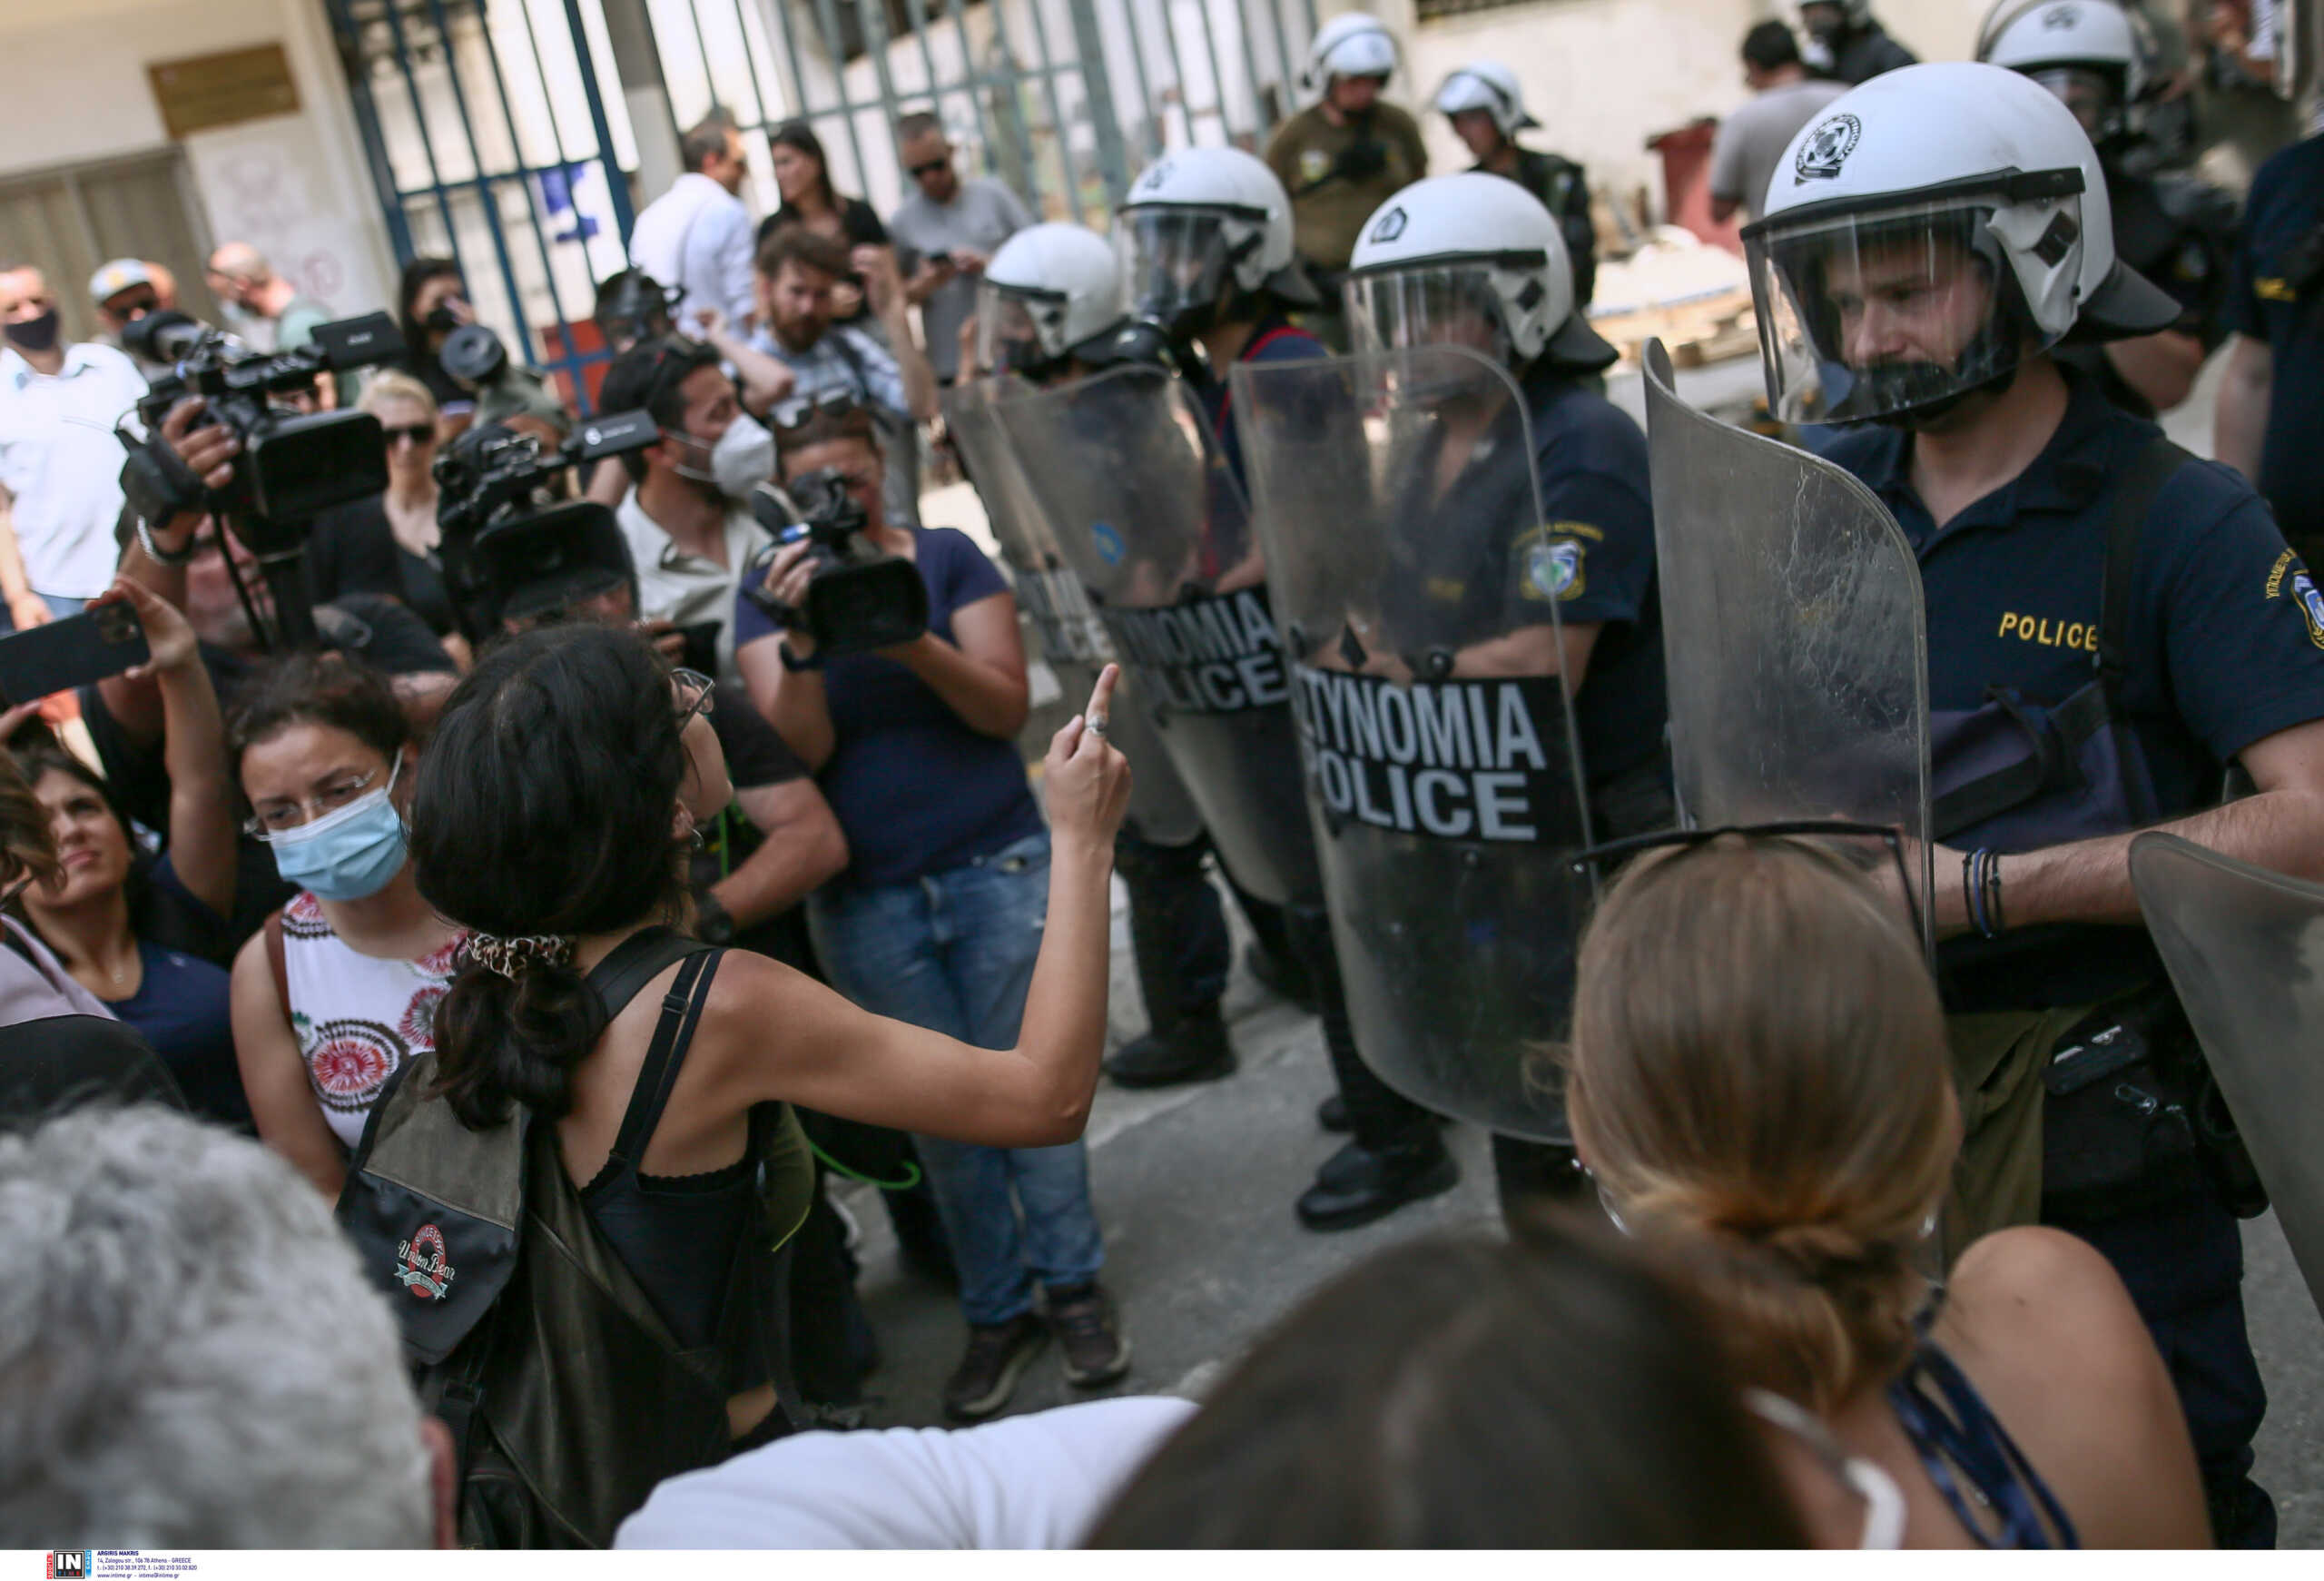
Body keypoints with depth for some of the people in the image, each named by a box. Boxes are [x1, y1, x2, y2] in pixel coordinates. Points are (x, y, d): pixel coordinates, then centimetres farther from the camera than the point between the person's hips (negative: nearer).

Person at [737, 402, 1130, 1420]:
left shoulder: (948, 558, 0)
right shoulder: (770, 596, 2)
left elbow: (1006, 706, -7)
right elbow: (802, 746, -8)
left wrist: (911, 642, -23)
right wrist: (801, 644, -24)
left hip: (996, 866, -1)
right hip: (865, 899, 1)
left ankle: (1073, 1284, 19)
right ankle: (996, 1311, 19)